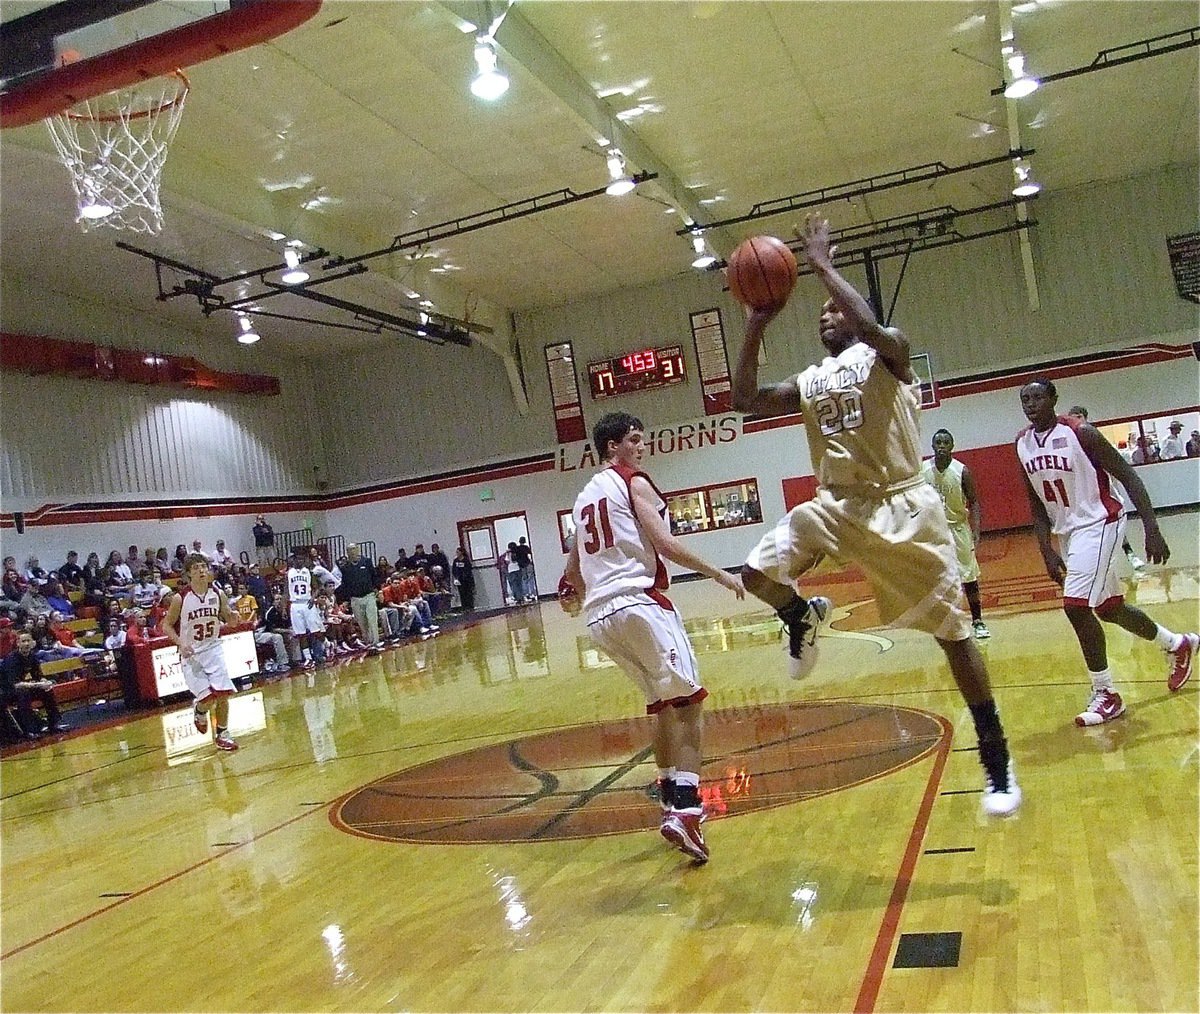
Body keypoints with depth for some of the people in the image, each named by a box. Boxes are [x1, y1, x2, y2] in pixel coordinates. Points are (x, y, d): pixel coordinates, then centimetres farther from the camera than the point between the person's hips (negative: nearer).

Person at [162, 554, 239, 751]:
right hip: (191, 653, -3)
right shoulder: (180, 599, -13)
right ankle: (199, 711, 24)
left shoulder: (218, 595, -4)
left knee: (223, 694, -3)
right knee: (208, 696, -12)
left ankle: (222, 734, 15)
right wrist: (181, 644, -18)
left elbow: (229, 619, 11)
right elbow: (166, 625, -3)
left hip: (213, 649, 3)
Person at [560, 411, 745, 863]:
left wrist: (575, 596, 49)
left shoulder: (584, 497, 22)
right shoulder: (634, 483, 1)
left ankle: (672, 799, 22)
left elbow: (574, 569, 29)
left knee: (662, 701, 20)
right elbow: (666, 545, -11)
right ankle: (683, 809, -16)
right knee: (688, 699, -5)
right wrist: (719, 574, -3)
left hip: (598, 616, 8)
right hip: (639, 602, -8)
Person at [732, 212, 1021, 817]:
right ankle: (804, 618, 21)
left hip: (903, 507, -5)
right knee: (758, 572, -14)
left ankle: (997, 765, 13)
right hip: (836, 506, 5)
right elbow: (745, 401, 8)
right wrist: (756, 326, 4)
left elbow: (870, 327, -25)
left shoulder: (887, 353, -2)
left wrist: (822, 265, -16)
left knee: (952, 631, 0)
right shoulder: (808, 383, 14)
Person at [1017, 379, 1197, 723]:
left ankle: (1106, 694, -4)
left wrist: (1152, 530, -21)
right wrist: (1047, 550, 0)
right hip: (1067, 532, 8)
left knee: (1076, 607, -19)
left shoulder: (1080, 433, -17)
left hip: (1097, 524, -7)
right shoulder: (1022, 444, 1)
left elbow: (1128, 476, -15)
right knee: (1108, 608, 19)